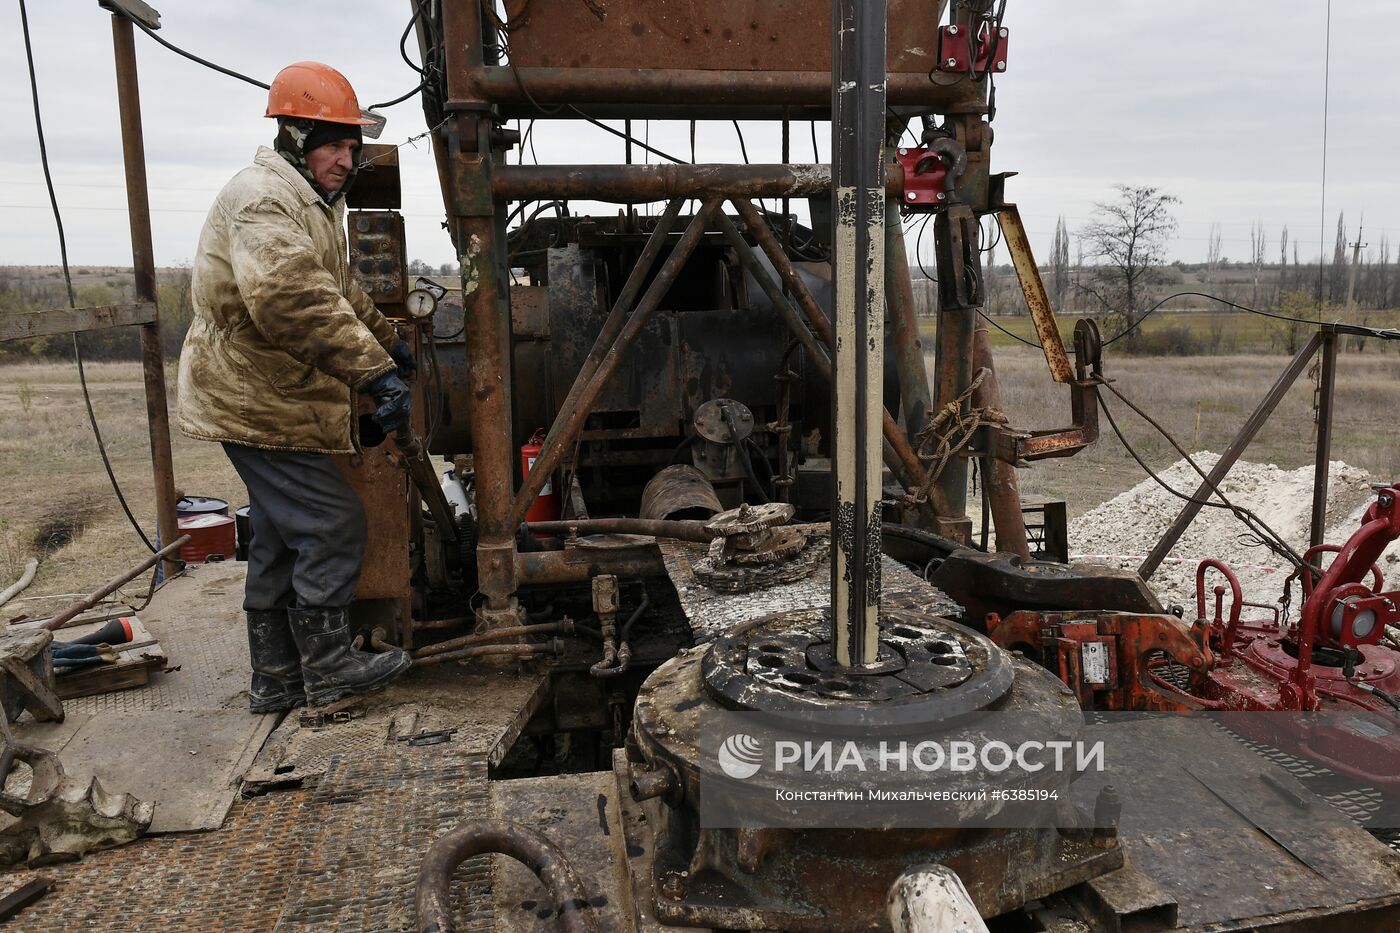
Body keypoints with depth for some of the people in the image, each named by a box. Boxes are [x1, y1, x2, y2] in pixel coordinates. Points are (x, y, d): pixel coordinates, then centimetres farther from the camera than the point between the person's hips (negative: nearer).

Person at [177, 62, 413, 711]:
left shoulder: (312, 202, 18)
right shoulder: (262, 199, -18)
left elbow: (339, 291, 33)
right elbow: (296, 301, -35)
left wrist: (388, 340, 37)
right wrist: (375, 370, -39)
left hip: (275, 397, 11)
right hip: (258, 402, -11)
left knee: (282, 536, 15)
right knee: (333, 524, -8)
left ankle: (276, 680, 26)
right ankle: (329, 669, 6)